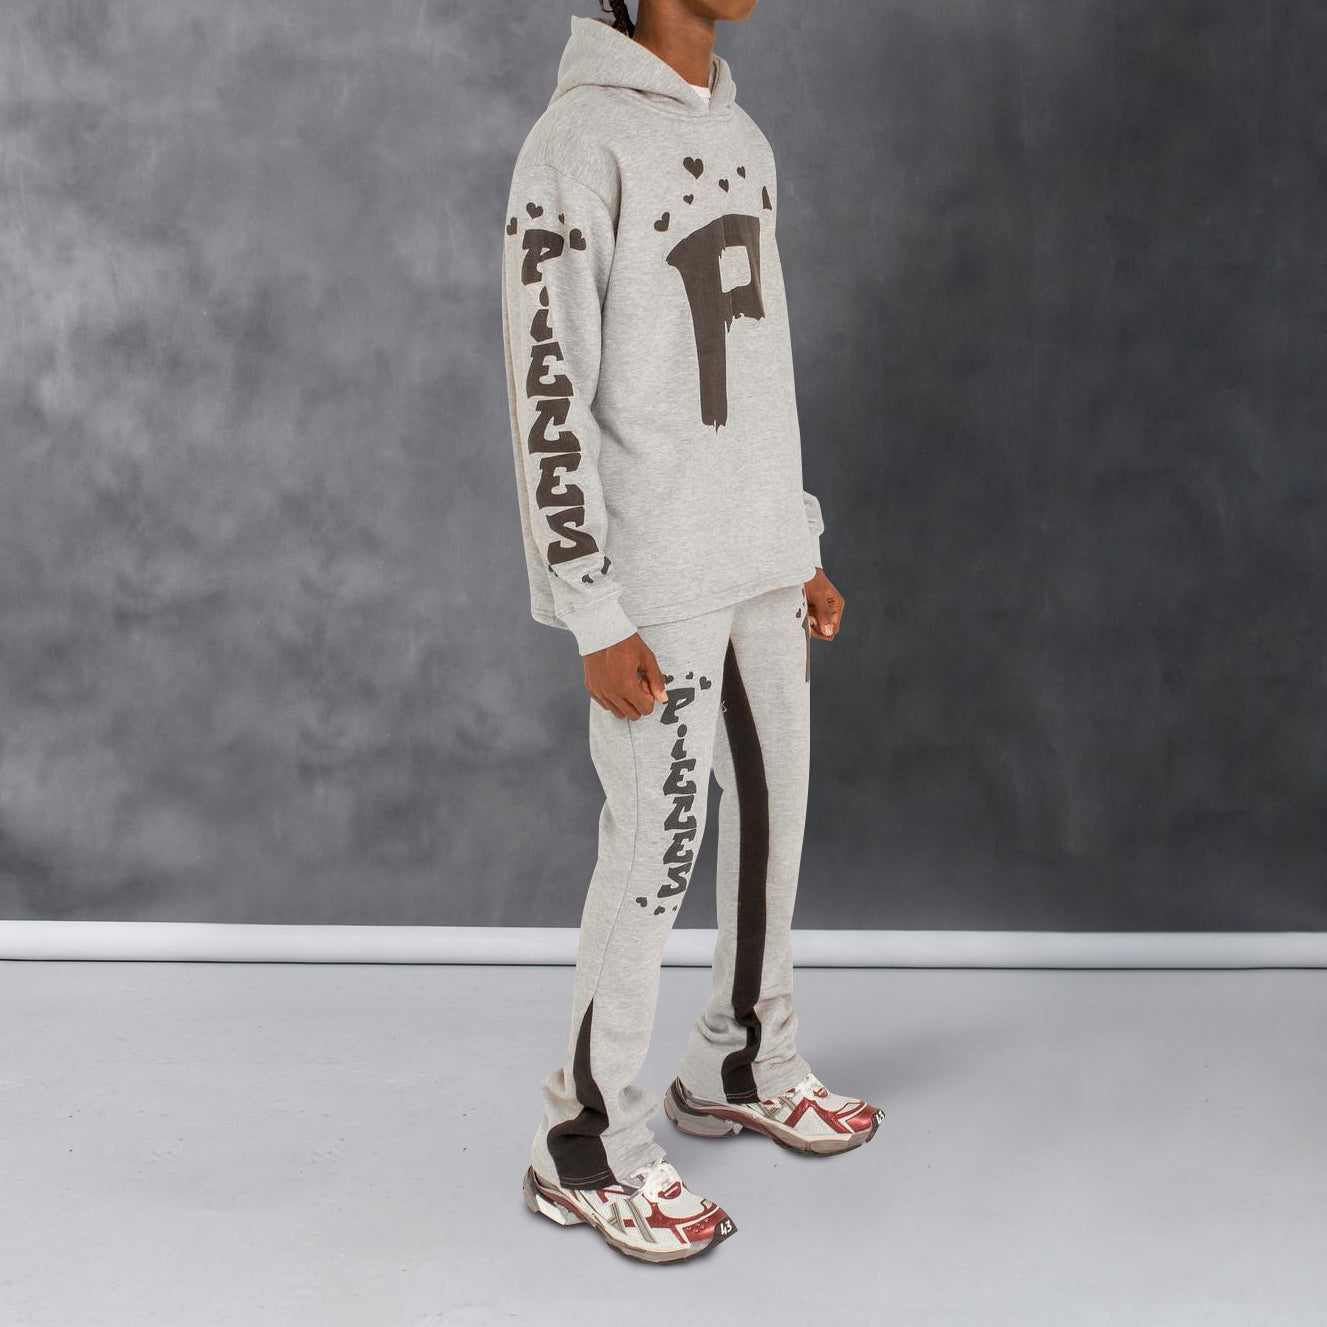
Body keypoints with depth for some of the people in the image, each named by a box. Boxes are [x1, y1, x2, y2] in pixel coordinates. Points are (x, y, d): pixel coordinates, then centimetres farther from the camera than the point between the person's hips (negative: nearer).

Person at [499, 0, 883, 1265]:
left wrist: (803, 547, 18)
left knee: (770, 818, 15)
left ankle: (742, 1065, 33)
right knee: (655, 850, -3)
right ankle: (586, 1147, 12)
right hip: (659, 579, -8)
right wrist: (597, 618, -17)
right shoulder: (580, 142, -12)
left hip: (761, 563, 8)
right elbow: (547, 395, -16)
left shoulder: (743, 140, 14)